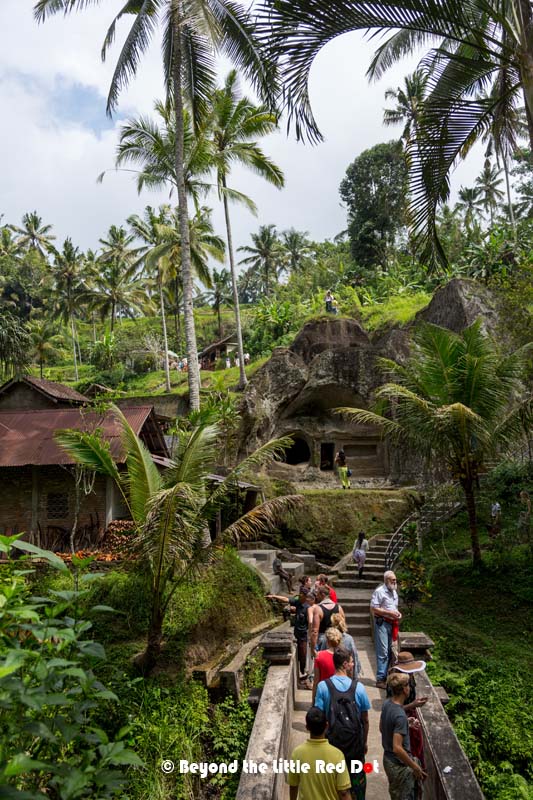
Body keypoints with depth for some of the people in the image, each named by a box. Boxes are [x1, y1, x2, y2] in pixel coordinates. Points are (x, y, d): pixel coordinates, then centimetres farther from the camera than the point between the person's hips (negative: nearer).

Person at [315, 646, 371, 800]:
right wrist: (365, 742, 12)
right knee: (357, 779, 21)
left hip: (332, 741, 0)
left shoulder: (323, 686, -16)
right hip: (355, 741, 0)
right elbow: (365, 720, -3)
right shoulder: (359, 687, -14)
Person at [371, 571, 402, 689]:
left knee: (389, 651, 12)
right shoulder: (379, 591, -12)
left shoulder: (394, 592, 15)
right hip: (381, 623, -8)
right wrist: (389, 613, -18)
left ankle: (385, 676, 21)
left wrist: (397, 613, 5)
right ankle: (380, 679, -3)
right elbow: (373, 608, -16)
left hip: (391, 623, 8)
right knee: (383, 651, -9)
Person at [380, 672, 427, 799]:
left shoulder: (387, 704, -4)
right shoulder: (400, 716, -31)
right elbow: (397, 748, -31)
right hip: (400, 765, -8)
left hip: (388, 759, 8)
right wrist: (415, 767, -19)